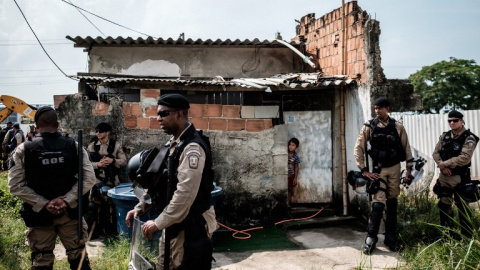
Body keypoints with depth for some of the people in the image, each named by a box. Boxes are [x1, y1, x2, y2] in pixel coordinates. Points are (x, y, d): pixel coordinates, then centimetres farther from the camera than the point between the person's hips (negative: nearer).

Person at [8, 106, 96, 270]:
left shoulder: (23, 150, -6)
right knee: (78, 257, 14)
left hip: (39, 213, -1)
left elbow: (15, 185, -10)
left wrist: (43, 204, -11)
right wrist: (67, 199, -11)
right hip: (70, 212, 1)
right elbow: (89, 178, -8)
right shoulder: (73, 146, -3)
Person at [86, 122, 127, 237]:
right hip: (97, 180, 0)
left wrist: (112, 160, -18)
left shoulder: (116, 145, 0)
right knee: (94, 205, -1)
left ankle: (110, 231, 24)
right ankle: (92, 232, 11)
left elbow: (124, 161, -1)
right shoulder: (92, 145, 2)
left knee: (111, 205, 9)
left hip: (112, 180, 0)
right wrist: (98, 164, -17)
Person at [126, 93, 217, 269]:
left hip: (190, 226, -9)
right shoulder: (173, 144, 10)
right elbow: (158, 181, 18)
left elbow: (185, 194, -27)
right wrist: (141, 207, 10)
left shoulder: (192, 147, -21)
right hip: (172, 223, 9)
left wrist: (158, 223, -20)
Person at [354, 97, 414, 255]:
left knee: (392, 203, 9)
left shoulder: (397, 127, -1)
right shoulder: (369, 127, -5)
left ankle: (391, 238, 19)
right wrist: (364, 170, -11)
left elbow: (406, 148, 5)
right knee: (378, 203, -10)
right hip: (378, 169, -2)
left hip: (394, 168, 2)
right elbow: (358, 148, -6)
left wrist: (409, 168, 2)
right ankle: (371, 238, 0)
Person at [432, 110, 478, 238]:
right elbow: (436, 153, 5)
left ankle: (467, 237, 17)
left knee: (462, 208, 4)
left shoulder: (469, 138, -12)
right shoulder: (445, 136, 7)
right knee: (444, 205, 15)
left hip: (459, 178, -6)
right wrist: (442, 166, -13)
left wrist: (444, 163, -17)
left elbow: (465, 159, -23)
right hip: (444, 177, 6)